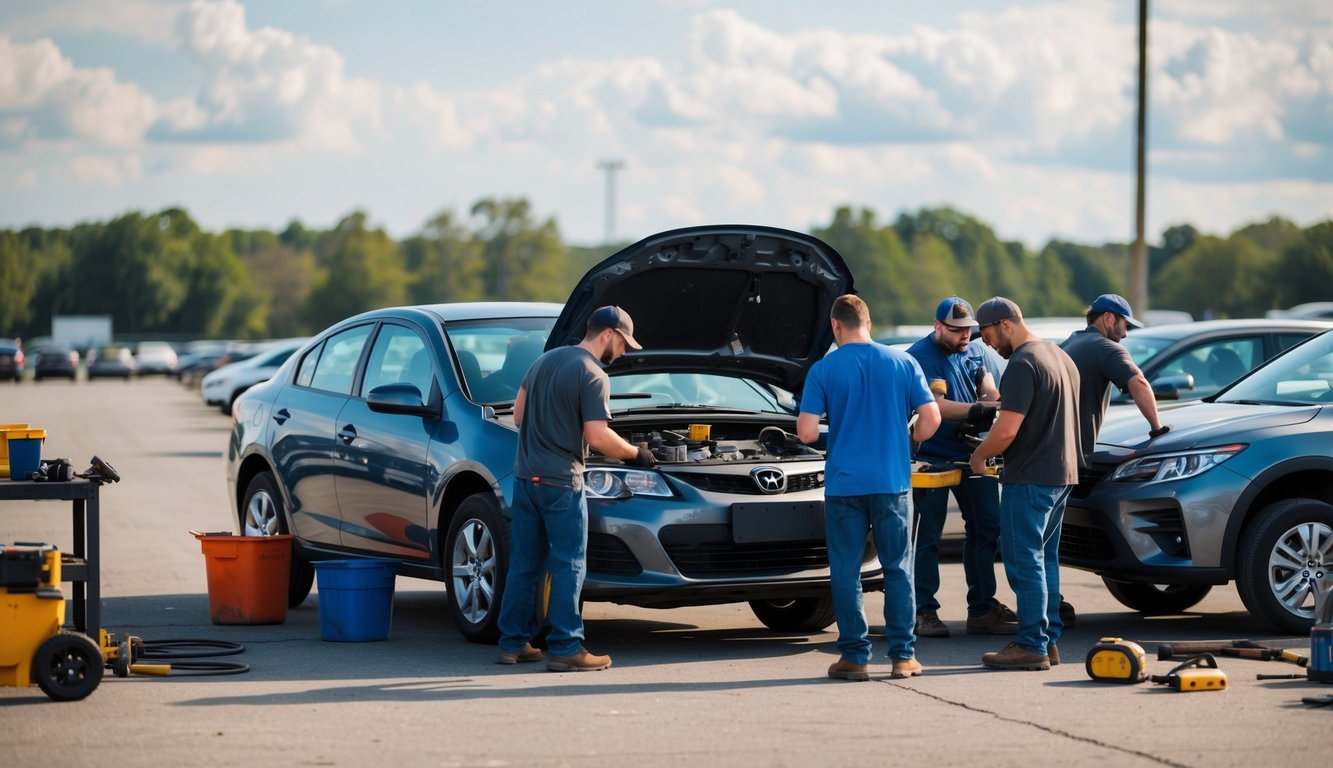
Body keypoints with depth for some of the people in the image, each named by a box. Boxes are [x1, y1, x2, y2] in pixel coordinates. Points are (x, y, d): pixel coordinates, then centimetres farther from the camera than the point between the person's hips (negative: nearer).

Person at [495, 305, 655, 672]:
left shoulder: (544, 361, 13)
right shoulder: (592, 376, -12)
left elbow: (518, 415, 18)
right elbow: (597, 438, -18)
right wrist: (635, 454, -4)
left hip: (525, 476, 8)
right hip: (560, 482, -8)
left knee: (524, 563, 12)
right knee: (569, 566, -1)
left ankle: (512, 643, 16)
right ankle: (565, 648, -2)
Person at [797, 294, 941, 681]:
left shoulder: (823, 370, -4)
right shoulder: (903, 363, 1)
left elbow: (807, 433, -8)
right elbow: (930, 418, -1)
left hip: (844, 484, -2)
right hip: (891, 480, 2)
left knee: (846, 571, 5)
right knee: (897, 568, 9)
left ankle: (855, 656, 5)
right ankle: (903, 655, 10)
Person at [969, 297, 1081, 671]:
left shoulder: (1022, 366, -18)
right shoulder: (1060, 356, 14)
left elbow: (1006, 431, -22)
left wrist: (979, 456, -6)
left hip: (1030, 479, -10)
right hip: (1062, 473, 10)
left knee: (1025, 563, -6)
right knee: (1045, 559, 15)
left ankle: (1032, 645, -6)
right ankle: (1049, 640, 18)